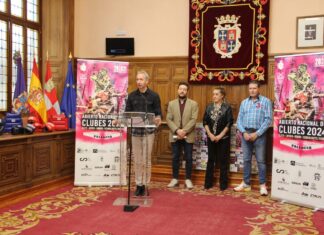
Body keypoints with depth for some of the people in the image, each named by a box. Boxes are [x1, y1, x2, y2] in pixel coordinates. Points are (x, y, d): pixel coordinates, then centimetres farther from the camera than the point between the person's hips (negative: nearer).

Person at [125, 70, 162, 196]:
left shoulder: (154, 96, 0)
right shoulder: (132, 96, 7)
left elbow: (158, 113, -1)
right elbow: (127, 113, 7)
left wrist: (158, 119, -23)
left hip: (148, 131, -2)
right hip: (135, 131, 2)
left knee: (146, 160, 3)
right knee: (137, 160, 8)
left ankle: (145, 185, 14)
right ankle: (138, 185, 18)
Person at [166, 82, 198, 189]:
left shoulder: (193, 104, 3)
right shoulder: (171, 103, 8)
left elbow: (193, 120, -7)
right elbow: (168, 119, 0)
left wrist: (184, 131, -16)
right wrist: (177, 130, -14)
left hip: (188, 136, -1)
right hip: (175, 135, 2)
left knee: (188, 158, 3)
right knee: (175, 158, 7)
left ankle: (188, 179, 14)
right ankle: (175, 179, 17)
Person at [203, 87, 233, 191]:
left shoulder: (227, 107, -5)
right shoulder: (209, 107, 5)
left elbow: (229, 123, -9)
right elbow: (205, 122, 3)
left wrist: (220, 136, -13)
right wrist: (210, 134, -8)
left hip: (223, 138, -3)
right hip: (211, 138, 3)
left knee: (223, 161, 3)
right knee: (210, 160, 9)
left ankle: (223, 184, 11)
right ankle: (208, 183, 17)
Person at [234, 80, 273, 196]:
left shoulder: (266, 101, -1)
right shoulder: (244, 102, 12)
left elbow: (268, 119, -8)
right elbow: (239, 119, 9)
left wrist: (257, 133, -13)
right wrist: (244, 132, -7)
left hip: (259, 134, -4)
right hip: (246, 133, 4)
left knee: (260, 160, 0)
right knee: (246, 159, 10)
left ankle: (262, 185, 8)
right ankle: (246, 183, 20)